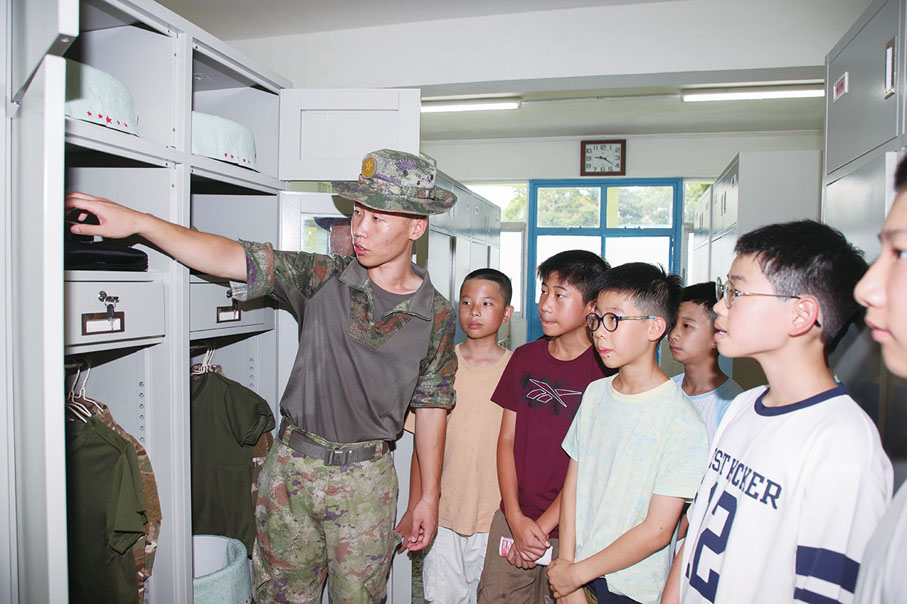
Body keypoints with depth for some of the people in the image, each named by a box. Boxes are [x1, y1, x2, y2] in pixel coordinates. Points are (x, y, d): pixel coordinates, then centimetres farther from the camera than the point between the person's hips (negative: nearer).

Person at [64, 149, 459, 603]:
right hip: (290, 467, 1)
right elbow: (230, 258, -15)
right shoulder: (322, 279, -7)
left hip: (365, 480, -1)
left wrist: (429, 497, 4)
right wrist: (138, 221, -27)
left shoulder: (437, 315, -7)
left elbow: (431, 407, 0)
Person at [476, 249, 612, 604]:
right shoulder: (525, 358, 4)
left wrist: (542, 526, -9)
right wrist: (516, 518, -4)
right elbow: (506, 439, 4)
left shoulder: (604, 369, -11)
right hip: (512, 518, 4)